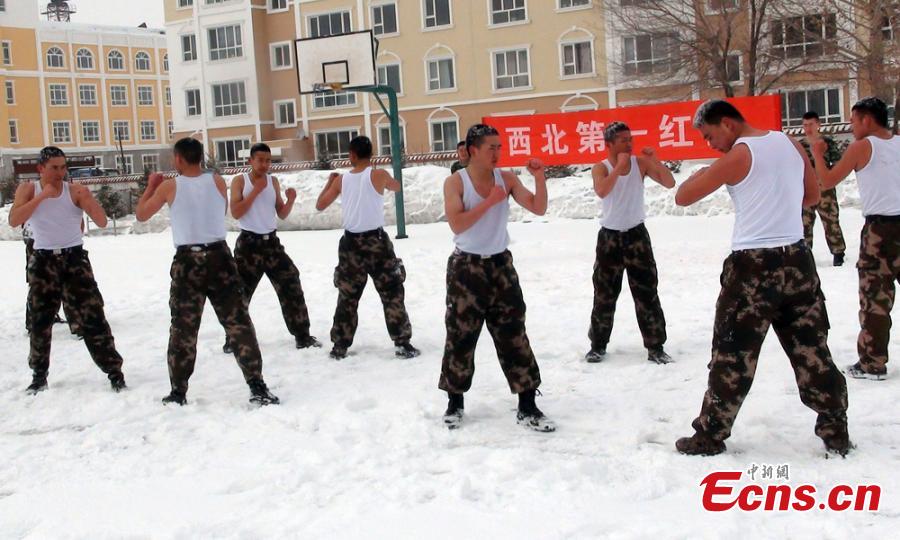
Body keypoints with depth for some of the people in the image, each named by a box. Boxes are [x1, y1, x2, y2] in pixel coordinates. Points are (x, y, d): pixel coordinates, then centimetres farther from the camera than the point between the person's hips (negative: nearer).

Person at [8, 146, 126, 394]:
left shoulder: (75, 190, -3)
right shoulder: (28, 190, 0)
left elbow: (102, 222, -9)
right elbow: (14, 221, -16)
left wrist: (89, 199, -26)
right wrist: (41, 196, -22)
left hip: (74, 257, -1)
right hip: (43, 260, 2)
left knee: (92, 316, -4)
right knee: (39, 321, 9)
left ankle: (114, 371, 1)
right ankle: (39, 374, 22)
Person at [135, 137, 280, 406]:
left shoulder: (169, 186, -2)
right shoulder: (217, 181, 3)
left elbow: (141, 215, 11)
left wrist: (151, 186, 25)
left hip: (187, 261, -1)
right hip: (218, 257, 1)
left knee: (183, 329, 10)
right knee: (238, 323, 2)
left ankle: (178, 393, 16)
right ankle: (258, 387, -2)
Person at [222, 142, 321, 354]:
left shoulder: (273, 181, 8)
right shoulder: (239, 181, -4)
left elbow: (282, 215, 10)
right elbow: (235, 213, -15)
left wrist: (290, 200, -10)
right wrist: (255, 191, -18)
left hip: (271, 242, 4)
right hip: (248, 243, -3)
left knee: (291, 286, -1)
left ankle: (302, 336, 7)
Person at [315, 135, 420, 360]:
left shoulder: (341, 179, 1)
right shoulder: (378, 175, -7)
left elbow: (320, 205, 13)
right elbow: (396, 187, 15)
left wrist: (329, 181, 26)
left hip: (351, 242, 3)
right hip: (376, 242, -3)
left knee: (347, 297, 14)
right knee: (392, 294, 4)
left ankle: (339, 346, 17)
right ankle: (402, 344, 2)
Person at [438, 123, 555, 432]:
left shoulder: (507, 178, 2)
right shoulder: (455, 182, -9)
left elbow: (538, 209, -2)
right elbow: (456, 224, -21)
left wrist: (540, 178, -16)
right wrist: (490, 201, -23)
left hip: (501, 264, 3)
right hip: (466, 267, -3)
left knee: (513, 335, 2)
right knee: (461, 336, 4)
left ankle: (527, 407, 6)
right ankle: (455, 401, 21)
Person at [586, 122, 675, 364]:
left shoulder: (641, 163, -1)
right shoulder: (601, 168, -7)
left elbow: (670, 183, -7)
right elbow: (601, 191, -28)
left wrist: (655, 160, -18)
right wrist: (619, 165, -25)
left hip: (637, 234, 1)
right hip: (610, 237, -1)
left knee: (647, 294, 0)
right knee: (604, 295, 7)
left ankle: (655, 347, 6)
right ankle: (598, 345, 20)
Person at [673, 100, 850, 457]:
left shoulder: (737, 156, -11)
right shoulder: (789, 144, 9)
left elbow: (682, 197, -7)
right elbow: (812, 195, 21)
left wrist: (704, 172, 8)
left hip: (753, 266, -6)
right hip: (797, 260, 6)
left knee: (732, 354, 2)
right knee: (812, 349, 13)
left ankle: (710, 436, 9)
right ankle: (836, 431, 17)